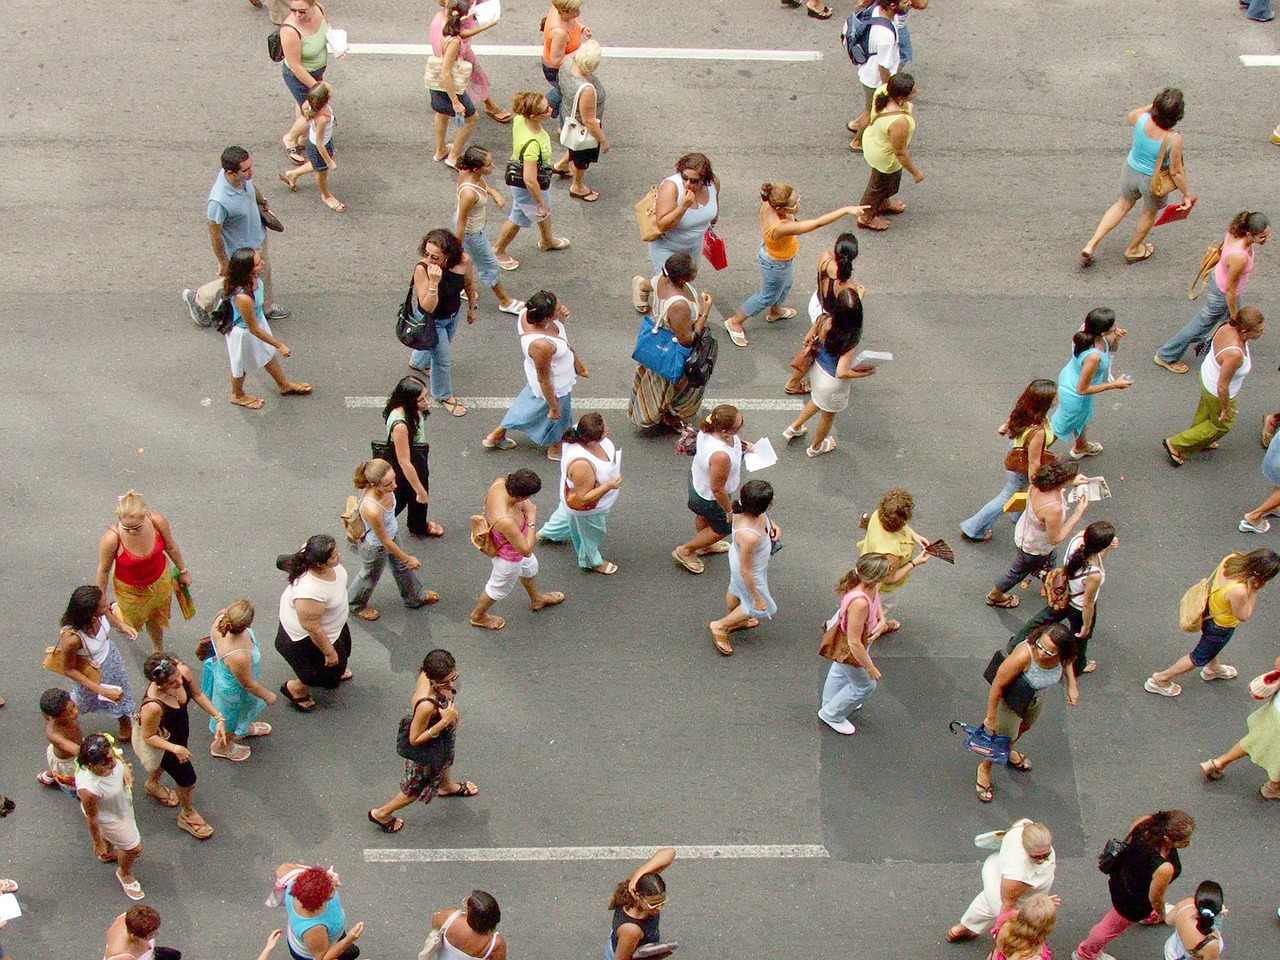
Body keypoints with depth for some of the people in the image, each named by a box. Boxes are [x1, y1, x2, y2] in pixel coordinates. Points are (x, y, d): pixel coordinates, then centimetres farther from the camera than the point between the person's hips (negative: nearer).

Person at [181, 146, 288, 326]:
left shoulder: (244, 177, -23)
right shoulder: (219, 201, -44)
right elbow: (214, 233, -28)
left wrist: (263, 203, 21)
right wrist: (223, 262, -17)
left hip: (258, 236, 7)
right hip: (240, 250, -7)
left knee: (263, 272, 30)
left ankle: (267, 306, 57)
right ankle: (198, 299, 44)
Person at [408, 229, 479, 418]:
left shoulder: (463, 261, -29)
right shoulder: (422, 269, -39)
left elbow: (469, 283, -4)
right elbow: (428, 307, -37)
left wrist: (473, 307, 10)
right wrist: (434, 282, -52)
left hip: (453, 314, 5)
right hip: (430, 320, -5)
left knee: (442, 344, 34)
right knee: (443, 359, 12)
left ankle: (418, 361, 68)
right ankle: (443, 395, 42)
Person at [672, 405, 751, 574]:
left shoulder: (709, 426, -25)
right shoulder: (720, 456, -47)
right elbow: (717, 489, -32)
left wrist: (743, 445, -1)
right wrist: (730, 511, -17)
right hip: (710, 498, -7)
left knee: (703, 516, 36)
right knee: (723, 528, 24)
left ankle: (704, 545, 66)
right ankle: (685, 551, 42)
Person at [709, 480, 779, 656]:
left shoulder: (743, 507, -28)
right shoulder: (749, 537, -47)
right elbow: (745, 571, -31)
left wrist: (771, 524, -12)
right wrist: (757, 598, -18)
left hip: (738, 556, 7)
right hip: (750, 573, -7)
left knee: (736, 590, 35)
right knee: (762, 608, 23)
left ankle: (733, 622, 66)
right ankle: (720, 627, 42)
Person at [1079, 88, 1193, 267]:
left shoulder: (1141, 119, -26)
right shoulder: (1174, 139, -34)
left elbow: (1131, 116, 2)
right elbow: (1176, 172, -21)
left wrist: (1153, 105, 3)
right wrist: (1187, 194, -6)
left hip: (1132, 170, 3)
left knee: (1123, 204, 31)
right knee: (1149, 213, 28)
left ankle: (1092, 245, 28)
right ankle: (1133, 250, 53)